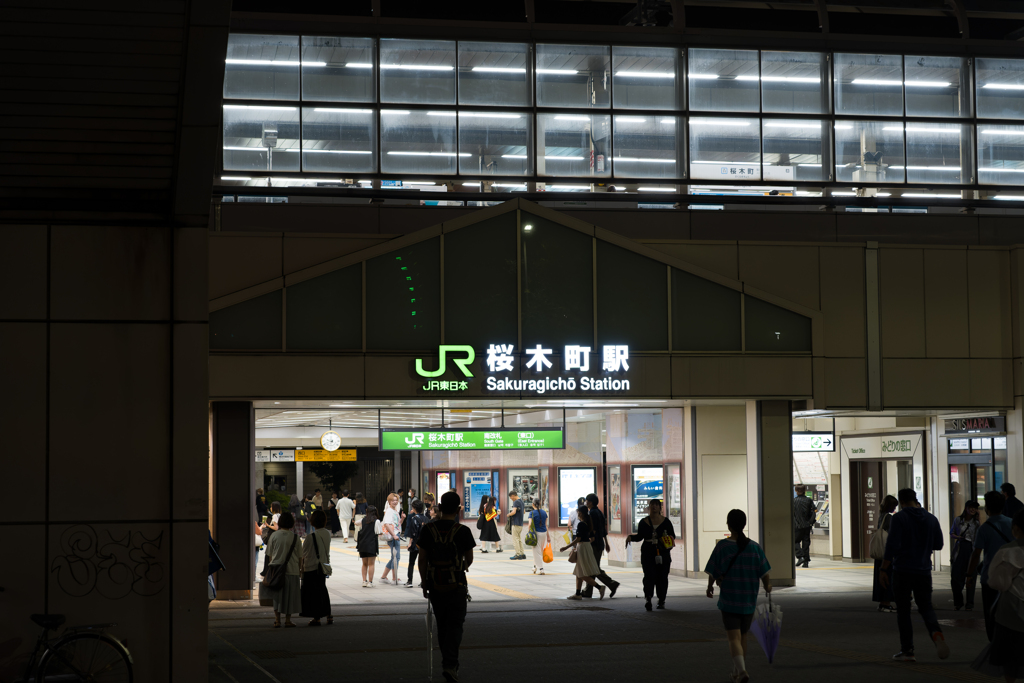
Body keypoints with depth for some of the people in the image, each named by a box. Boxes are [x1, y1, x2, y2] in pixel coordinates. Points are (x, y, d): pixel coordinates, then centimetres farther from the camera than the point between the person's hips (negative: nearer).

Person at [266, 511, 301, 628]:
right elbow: (299, 556, -1)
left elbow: (269, 554, 3)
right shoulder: (295, 537, -7)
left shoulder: (274, 535, -4)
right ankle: (288, 620, 12)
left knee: (277, 595, 11)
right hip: (291, 570, -1)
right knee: (290, 595, 9)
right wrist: (300, 567, 13)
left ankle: (277, 620, 9)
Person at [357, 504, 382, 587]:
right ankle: (370, 582, -2)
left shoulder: (363, 520, 5)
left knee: (364, 564, 13)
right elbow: (379, 533, -7)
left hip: (362, 545, 4)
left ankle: (364, 581, 9)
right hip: (372, 545, -4)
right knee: (371, 564, 1)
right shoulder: (376, 521, -7)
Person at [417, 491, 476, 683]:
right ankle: (450, 665, -11)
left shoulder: (428, 530, -4)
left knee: (442, 625, 15)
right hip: (456, 585, -3)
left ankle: (448, 663, 22)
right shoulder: (462, 532, -11)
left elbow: (422, 560, -1)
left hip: (435, 585, 3)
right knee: (455, 625, 2)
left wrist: (424, 584, 10)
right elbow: (469, 559, 1)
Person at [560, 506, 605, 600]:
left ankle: (600, 587, -17)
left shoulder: (581, 524, -15)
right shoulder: (588, 524, 11)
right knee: (579, 573, 13)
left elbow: (578, 539, -19)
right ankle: (578, 594, 14)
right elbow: (592, 538, 13)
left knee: (583, 575, -8)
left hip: (582, 547, -9)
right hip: (588, 546, 9)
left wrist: (566, 547, -15)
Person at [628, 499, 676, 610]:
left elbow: (673, 536, 7)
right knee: (649, 576, -11)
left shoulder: (665, 521, 4)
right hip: (648, 553, 0)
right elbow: (640, 536, 11)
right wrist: (631, 537, -6)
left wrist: (669, 538, -15)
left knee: (662, 577, 3)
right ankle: (648, 599, -20)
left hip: (663, 552, 0)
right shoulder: (644, 522, 6)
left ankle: (661, 601, 14)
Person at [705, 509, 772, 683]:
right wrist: (767, 586, 17)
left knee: (734, 638, -3)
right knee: (743, 636, 20)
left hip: (728, 600, -3)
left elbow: (713, 573, -7)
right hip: (749, 601, 3)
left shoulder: (722, 546, -11)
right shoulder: (754, 547, -6)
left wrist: (710, 587, 14)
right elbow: (764, 573, -5)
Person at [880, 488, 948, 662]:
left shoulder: (899, 518, -10)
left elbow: (892, 545, -17)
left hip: (902, 571, -4)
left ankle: (907, 650, 6)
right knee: (926, 606, 12)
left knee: (903, 610, 5)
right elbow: (938, 545, 13)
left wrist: (883, 569, -13)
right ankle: (936, 632, -18)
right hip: (924, 570, 4)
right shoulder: (931, 519, 6)